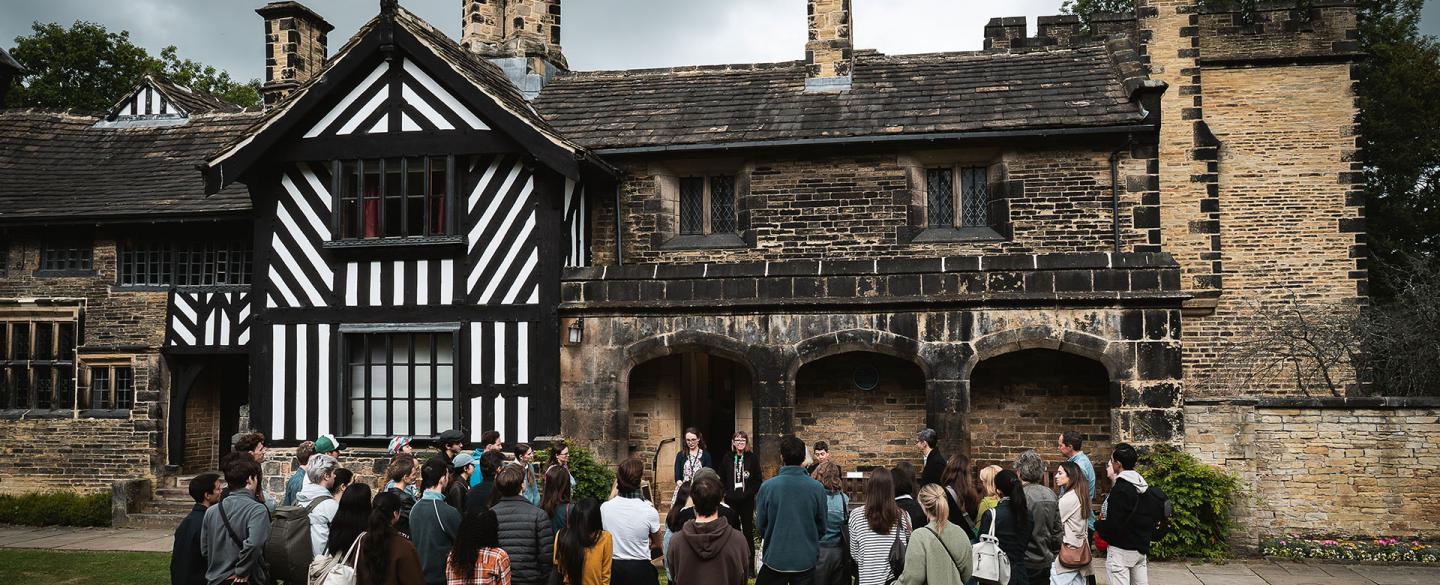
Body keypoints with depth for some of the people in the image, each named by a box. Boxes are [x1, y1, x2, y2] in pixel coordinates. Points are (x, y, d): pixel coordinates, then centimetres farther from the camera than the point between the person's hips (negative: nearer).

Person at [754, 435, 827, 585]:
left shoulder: (767, 486, -13)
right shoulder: (817, 488, -10)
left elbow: (760, 525, -2)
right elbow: (821, 526, 1)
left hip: (775, 559, -1)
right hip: (806, 560, 1)